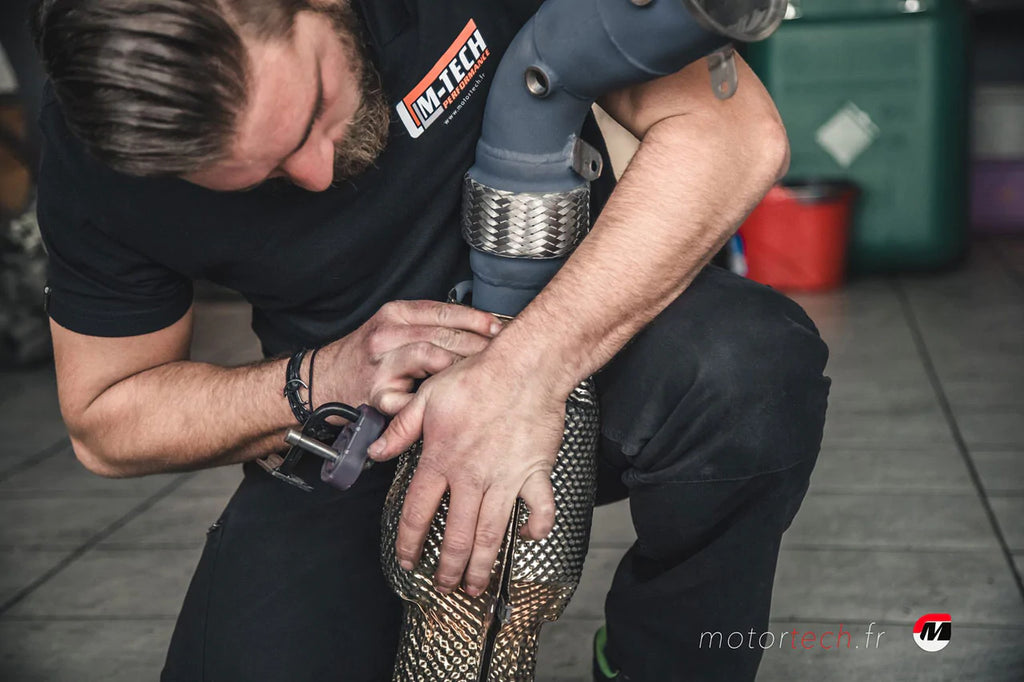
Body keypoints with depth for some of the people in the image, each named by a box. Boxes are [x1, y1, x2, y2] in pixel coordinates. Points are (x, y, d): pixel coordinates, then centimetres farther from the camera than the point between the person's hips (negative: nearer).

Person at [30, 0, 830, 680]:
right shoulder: (93, 153, -16)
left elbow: (733, 127, -28)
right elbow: (106, 421, -4)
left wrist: (528, 362, -39)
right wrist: (326, 380, -23)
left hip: (577, 339, 0)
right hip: (350, 434, 1)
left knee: (750, 365, -33)